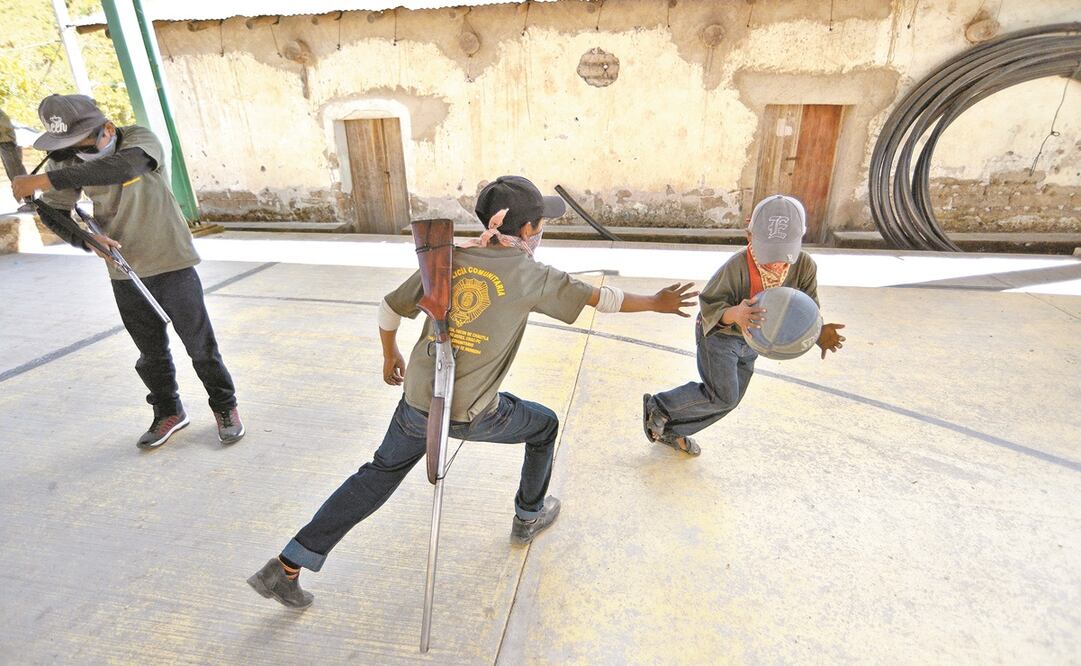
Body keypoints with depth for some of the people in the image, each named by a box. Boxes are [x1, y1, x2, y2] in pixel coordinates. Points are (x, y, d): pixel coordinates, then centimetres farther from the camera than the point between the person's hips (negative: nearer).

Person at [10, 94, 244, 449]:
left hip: (172, 264, -4)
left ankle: (225, 407, 21)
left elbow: (124, 165, -37)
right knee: (151, 352, 13)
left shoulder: (139, 138, -15)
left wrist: (43, 180, -36)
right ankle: (168, 412, 31)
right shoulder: (67, 161, -1)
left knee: (200, 343, 4)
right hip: (125, 274, 4)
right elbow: (52, 211, 8)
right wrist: (86, 239, -12)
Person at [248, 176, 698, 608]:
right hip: (472, 414, -4)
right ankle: (529, 517, 41)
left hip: (417, 399, 4)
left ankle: (286, 567, 26)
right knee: (544, 425, 23)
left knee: (379, 475, 23)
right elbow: (599, 298, -3)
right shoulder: (529, 275, -9)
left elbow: (391, 308, 7)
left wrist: (390, 355, 25)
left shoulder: (447, 259, 2)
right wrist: (657, 302, 12)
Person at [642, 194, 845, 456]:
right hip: (718, 335, -7)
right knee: (723, 397, -13)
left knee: (728, 400, 14)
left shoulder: (804, 266, -18)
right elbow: (710, 307, -28)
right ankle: (658, 406, 7)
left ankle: (672, 431, 32)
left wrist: (820, 332, -36)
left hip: (750, 341, 7)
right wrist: (735, 314, -50)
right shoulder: (737, 266, -32)